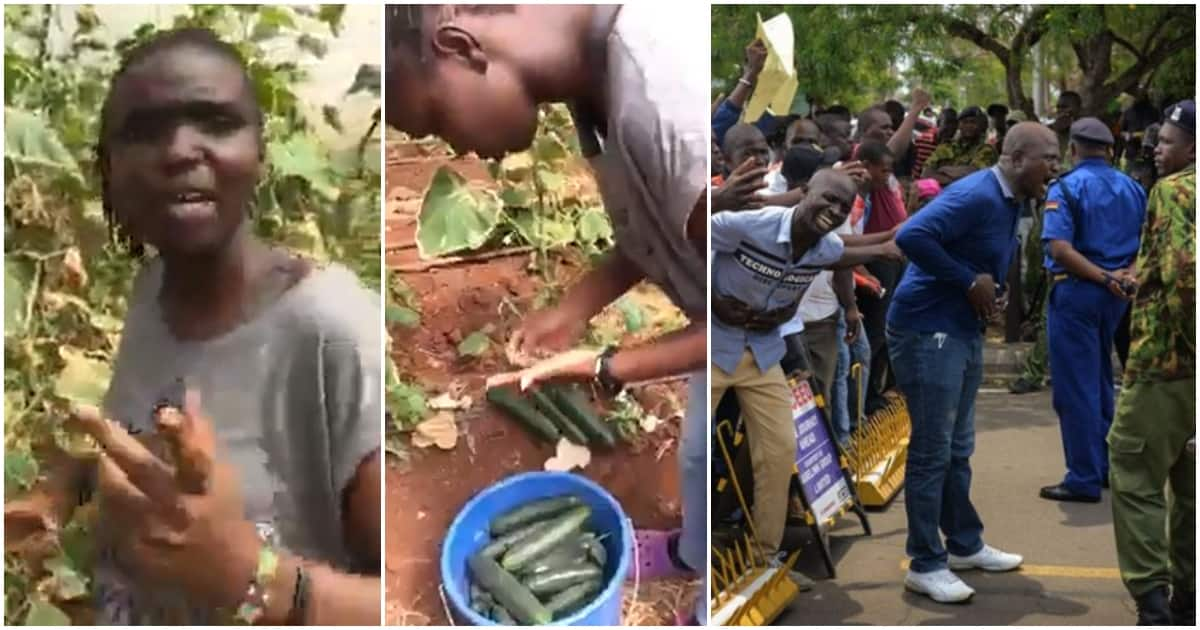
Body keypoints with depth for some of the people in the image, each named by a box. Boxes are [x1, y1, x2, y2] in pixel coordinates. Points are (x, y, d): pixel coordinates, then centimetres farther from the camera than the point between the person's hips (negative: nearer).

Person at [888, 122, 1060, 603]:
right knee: (931, 453, -4)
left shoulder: (1010, 202, 10)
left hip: (964, 332, 10)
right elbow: (910, 237, -31)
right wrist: (970, 281, -22)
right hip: (925, 333, -10)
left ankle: (966, 545, 30)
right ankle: (925, 565, 5)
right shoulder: (976, 196, -20)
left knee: (958, 450, 18)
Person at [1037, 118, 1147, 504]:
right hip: (1116, 295, 7)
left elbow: (1060, 248, -22)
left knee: (1075, 386, -1)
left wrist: (1104, 278, -17)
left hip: (1076, 291, -7)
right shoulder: (1133, 189, 11)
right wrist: (1125, 276, -6)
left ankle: (1084, 480, 1)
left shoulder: (1066, 187, -10)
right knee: (1101, 381, 21)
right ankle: (1105, 465, 28)